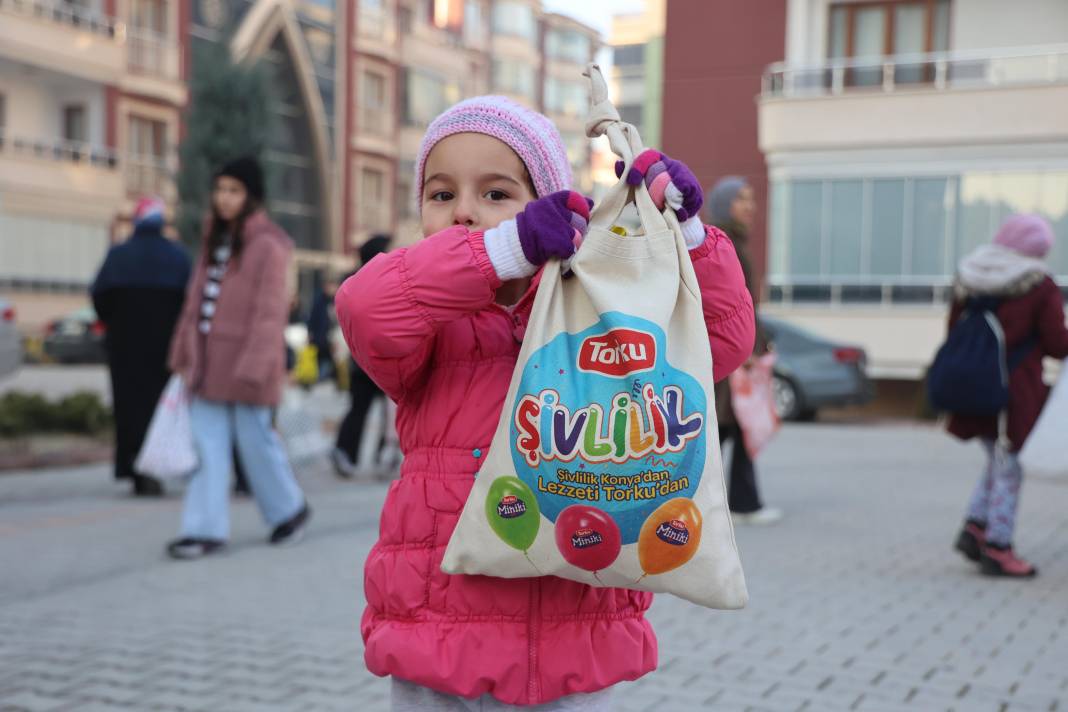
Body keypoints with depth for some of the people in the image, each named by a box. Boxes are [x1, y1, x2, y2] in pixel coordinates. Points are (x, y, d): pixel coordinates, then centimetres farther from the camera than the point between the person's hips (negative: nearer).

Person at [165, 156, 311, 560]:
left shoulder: (267, 245, -10)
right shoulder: (216, 239, 14)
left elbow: (270, 311, -14)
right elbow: (198, 300, 16)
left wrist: (253, 367, -19)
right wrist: (184, 352, 15)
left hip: (244, 362, -7)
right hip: (209, 360, 7)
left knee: (255, 439, 3)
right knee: (208, 443, 3)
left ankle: (289, 509, 24)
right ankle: (207, 530, 5)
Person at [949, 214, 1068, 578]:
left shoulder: (968, 277, 5)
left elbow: (954, 329, 10)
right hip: (1016, 391, -6)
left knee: (999, 460, 22)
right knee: (1009, 469, 4)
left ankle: (974, 528, 15)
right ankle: (997, 550, 9)